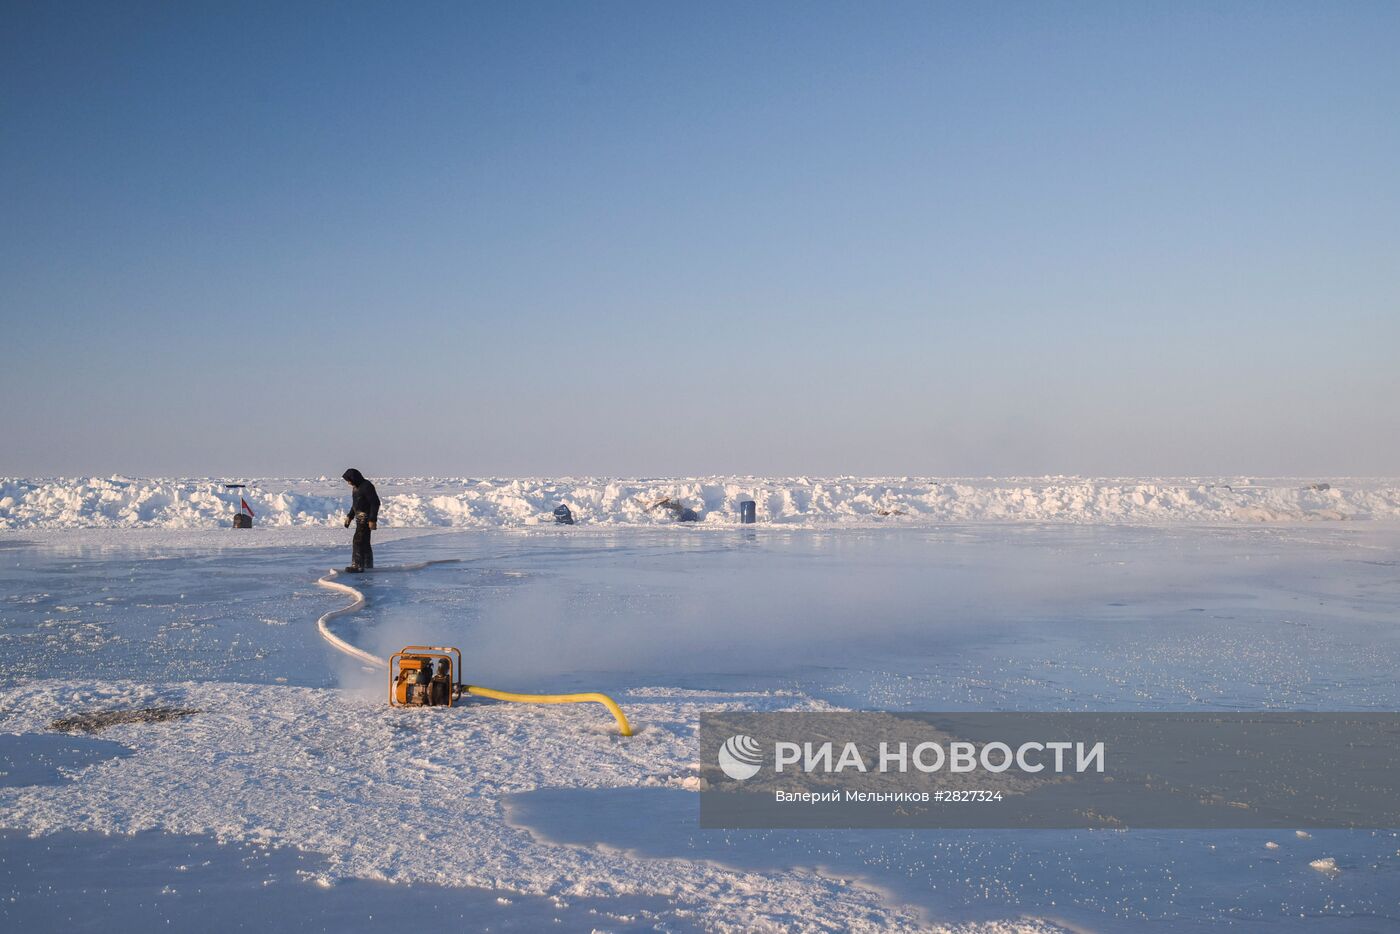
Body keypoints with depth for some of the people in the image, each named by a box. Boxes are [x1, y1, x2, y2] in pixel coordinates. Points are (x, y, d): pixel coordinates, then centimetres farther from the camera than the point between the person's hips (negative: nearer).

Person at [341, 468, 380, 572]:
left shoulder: (367, 486, -16)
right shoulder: (356, 487, 13)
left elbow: (375, 503, -20)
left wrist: (372, 520, -23)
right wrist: (349, 516, 19)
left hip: (366, 518, -10)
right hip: (360, 517, 10)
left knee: (358, 541, -13)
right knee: (364, 543, 14)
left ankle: (357, 566, -12)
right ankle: (368, 566, 21)